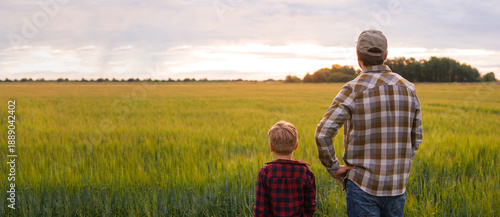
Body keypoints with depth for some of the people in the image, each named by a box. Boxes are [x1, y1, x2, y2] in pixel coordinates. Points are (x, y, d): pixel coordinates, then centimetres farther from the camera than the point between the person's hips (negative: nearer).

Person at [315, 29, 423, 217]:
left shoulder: (354, 90, -12)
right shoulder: (407, 88, 4)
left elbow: (323, 133, -19)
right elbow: (416, 138, 11)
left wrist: (333, 168, -8)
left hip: (363, 185, -4)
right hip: (397, 185, 5)